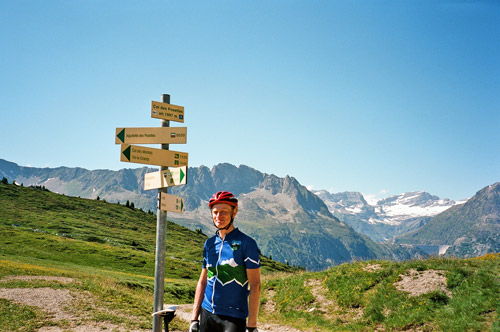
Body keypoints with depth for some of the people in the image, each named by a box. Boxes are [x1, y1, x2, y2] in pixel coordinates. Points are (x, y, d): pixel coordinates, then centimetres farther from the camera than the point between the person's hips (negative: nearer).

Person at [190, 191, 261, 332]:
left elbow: (255, 286, -9)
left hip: (234, 318, -5)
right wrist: (194, 318, 9)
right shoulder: (209, 244, 9)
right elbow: (202, 282, 13)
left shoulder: (246, 243, -8)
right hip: (207, 315, 5)